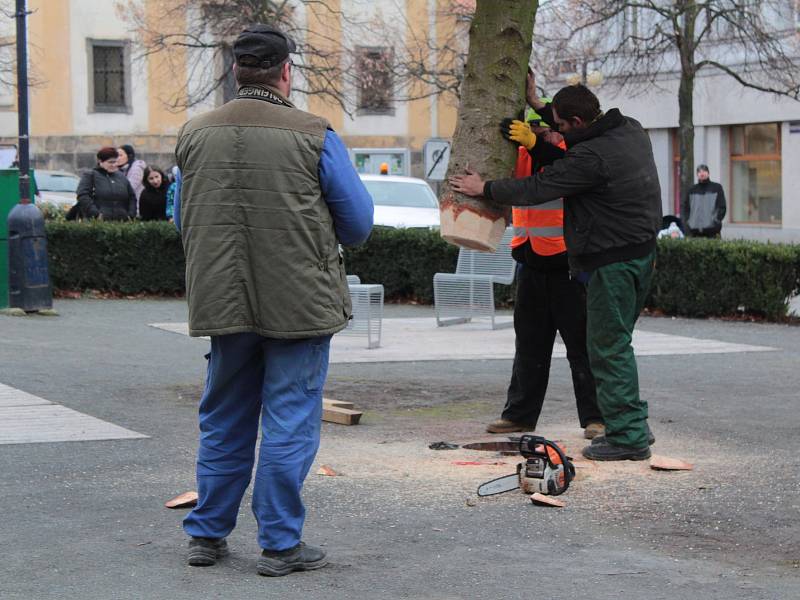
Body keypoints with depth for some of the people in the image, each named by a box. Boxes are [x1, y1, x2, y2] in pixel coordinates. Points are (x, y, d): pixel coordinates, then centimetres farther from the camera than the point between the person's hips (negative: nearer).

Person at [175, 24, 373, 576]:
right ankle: (281, 544, 7)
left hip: (223, 303, 4)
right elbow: (359, 224, -4)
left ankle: (208, 534, 24)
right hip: (300, 304, -4)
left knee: (224, 422, 17)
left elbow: (180, 219, 11)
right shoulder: (314, 137, -11)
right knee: (290, 424, 4)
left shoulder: (195, 135, 0)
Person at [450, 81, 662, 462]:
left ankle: (628, 436, -4)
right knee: (615, 343, 15)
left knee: (608, 347, -4)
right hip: (642, 251, 10)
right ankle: (632, 426, 18)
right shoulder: (631, 130, 7)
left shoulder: (590, 156, -21)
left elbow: (536, 189, -14)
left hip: (613, 261, -10)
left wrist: (485, 188, -2)